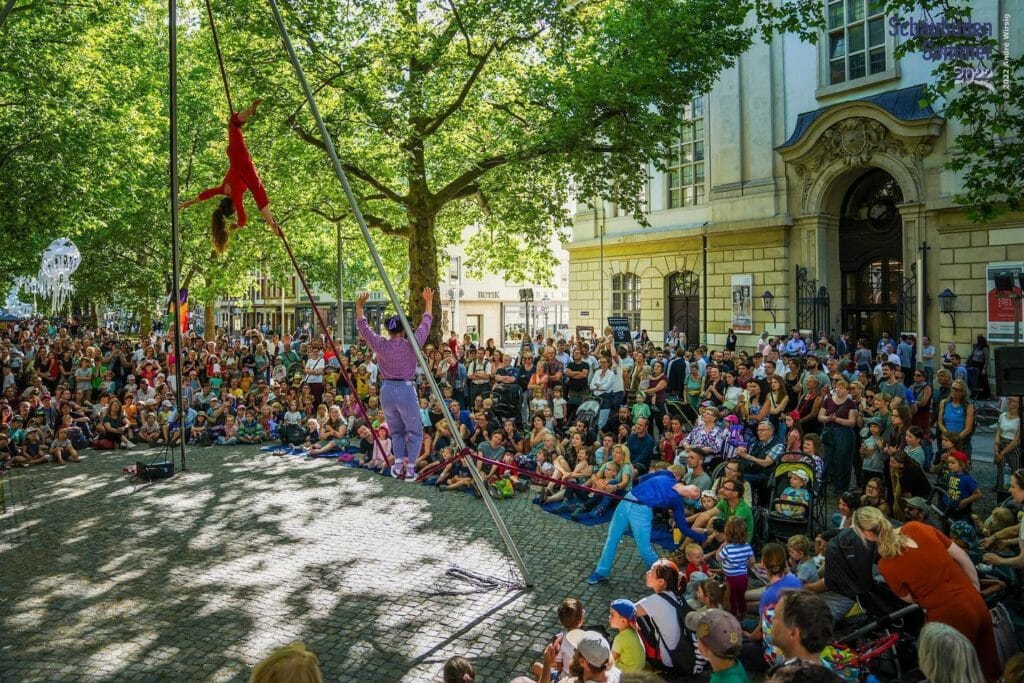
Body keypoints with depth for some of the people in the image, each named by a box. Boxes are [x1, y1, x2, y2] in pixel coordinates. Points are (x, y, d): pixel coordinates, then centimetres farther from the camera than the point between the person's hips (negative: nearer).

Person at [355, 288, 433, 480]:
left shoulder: (381, 345, -3)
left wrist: (359, 306, 19)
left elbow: (363, 327, 10)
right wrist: (428, 302, 16)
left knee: (396, 431, 19)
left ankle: (398, 462, 4)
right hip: (406, 390, -3)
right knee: (414, 432, 9)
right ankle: (410, 469, 2)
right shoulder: (411, 344, -7)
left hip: (387, 390, 3)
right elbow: (425, 325, 6)